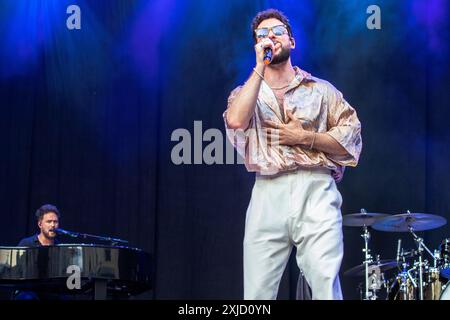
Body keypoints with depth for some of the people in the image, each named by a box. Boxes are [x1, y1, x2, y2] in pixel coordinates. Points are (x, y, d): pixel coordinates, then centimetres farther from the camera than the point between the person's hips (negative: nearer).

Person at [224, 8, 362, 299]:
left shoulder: (321, 90, 16)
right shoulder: (246, 93, 17)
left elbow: (351, 139, 8)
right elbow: (236, 122, -7)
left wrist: (306, 138, -5)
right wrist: (260, 67, -4)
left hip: (316, 191, -1)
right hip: (268, 196, 1)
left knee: (326, 286, -15)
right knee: (257, 293, -3)